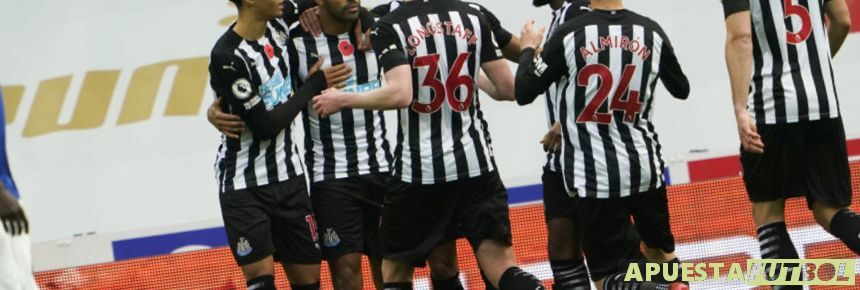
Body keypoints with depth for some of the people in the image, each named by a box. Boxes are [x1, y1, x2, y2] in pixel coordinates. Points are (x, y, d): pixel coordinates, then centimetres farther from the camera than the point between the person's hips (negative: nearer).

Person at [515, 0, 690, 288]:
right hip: (645, 166, 4)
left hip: (596, 175, -4)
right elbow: (682, 89, 16)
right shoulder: (651, 31, 1)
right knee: (659, 249, 26)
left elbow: (524, 93, -3)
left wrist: (528, 50, 15)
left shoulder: (569, 35, -11)